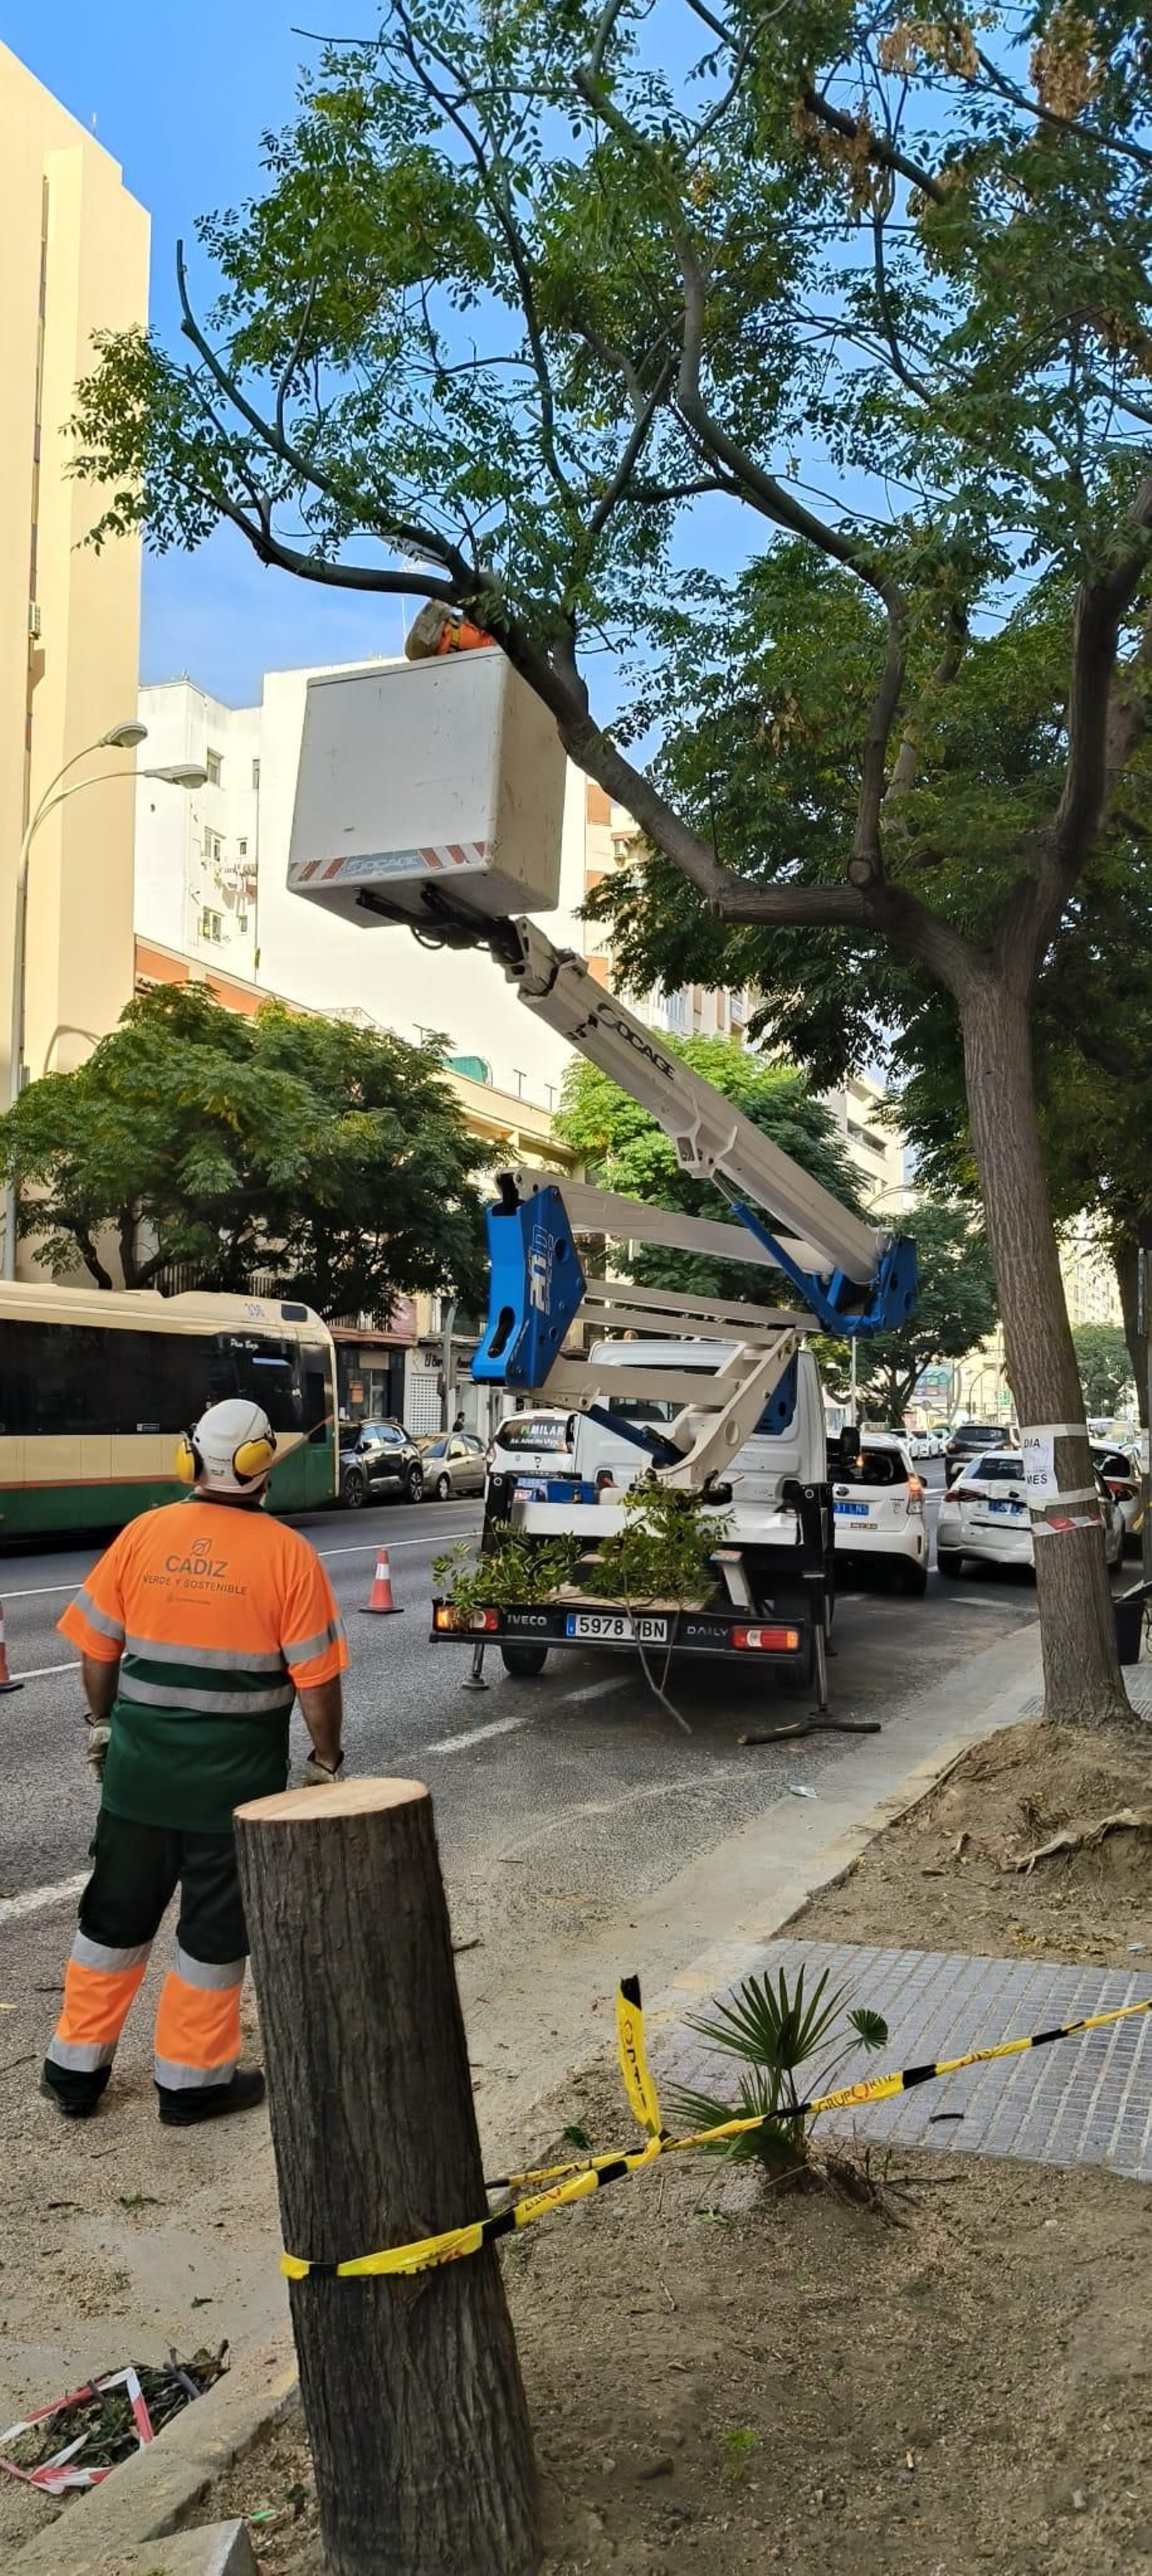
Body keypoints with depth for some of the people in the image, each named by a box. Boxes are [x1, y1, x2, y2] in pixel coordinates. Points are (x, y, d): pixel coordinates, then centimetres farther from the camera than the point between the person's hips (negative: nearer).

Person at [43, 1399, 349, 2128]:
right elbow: (315, 1678, -11)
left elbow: (97, 1649, 4)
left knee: (116, 1916, 18)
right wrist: (327, 1759, 2)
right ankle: (192, 2079, 22)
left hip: (140, 1767, 3)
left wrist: (103, 1721, 19)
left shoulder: (141, 1534, -3)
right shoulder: (287, 1553, -12)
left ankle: (78, 2067, 29)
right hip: (236, 1779, -3)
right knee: (214, 1928, 12)